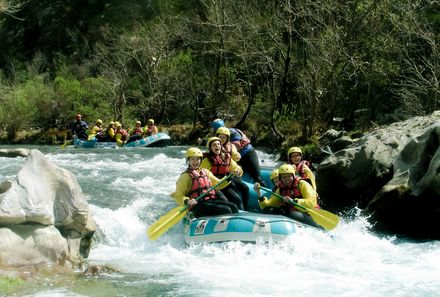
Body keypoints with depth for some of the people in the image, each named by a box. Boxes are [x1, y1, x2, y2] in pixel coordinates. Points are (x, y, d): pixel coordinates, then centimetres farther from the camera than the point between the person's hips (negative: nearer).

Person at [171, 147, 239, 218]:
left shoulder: (205, 172, 20)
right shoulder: (186, 176, 1)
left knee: (233, 207, -16)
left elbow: (217, 184, 28)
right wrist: (187, 201, -24)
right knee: (226, 210, -24)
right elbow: (178, 196, -4)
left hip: (213, 200, 7)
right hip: (199, 205, -6)